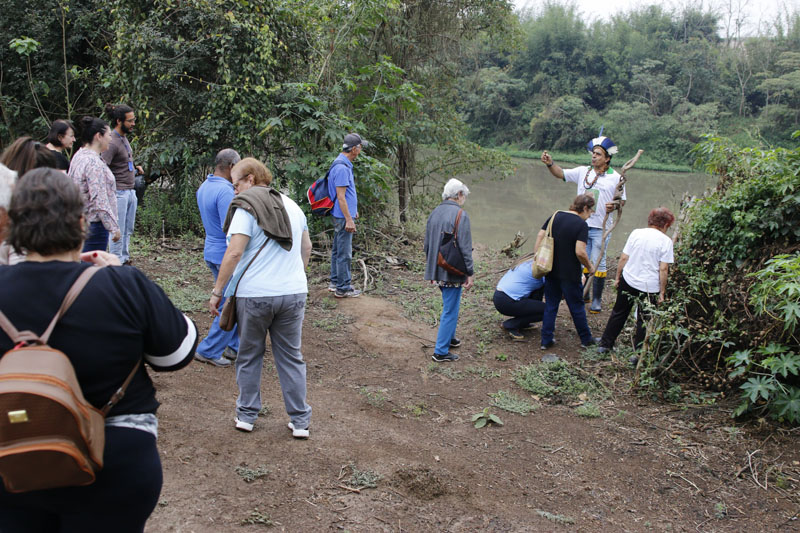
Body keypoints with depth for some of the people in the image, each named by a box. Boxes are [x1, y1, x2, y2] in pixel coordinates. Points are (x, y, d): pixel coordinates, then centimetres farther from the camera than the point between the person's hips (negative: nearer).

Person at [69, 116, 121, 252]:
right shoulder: (94, 163, -19)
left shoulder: (79, 156, 11)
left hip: (80, 221, 10)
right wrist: (114, 227, -19)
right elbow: (99, 201, -23)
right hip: (94, 224, -10)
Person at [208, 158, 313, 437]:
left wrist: (217, 292, -10)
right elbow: (306, 248, 21)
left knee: (250, 355, 12)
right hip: (294, 292, 5)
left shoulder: (246, 208, -8)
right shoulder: (292, 205, 13)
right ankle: (300, 421, 13)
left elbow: (234, 253, -16)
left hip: (254, 294, -5)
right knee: (291, 356, 11)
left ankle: (246, 415, 21)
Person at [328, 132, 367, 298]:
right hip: (343, 216, -11)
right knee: (344, 253, -4)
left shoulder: (344, 164, 12)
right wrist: (349, 219, -22)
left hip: (341, 215, 11)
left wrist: (353, 210, 28)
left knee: (337, 250, 17)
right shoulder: (342, 168, -20)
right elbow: (340, 196, -22)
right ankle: (343, 288, 2)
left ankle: (335, 282, 28)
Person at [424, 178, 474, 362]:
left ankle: (448, 337, 40)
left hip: (437, 271, 8)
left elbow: (427, 245, 15)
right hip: (453, 271, -8)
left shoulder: (434, 213, 8)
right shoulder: (460, 214, -15)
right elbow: (465, 248, -17)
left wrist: (430, 268, 24)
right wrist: (469, 273, -10)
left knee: (450, 306, 25)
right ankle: (441, 351, 6)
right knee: (450, 310, 1)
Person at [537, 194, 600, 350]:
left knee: (550, 306, 14)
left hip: (551, 271, 5)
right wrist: (589, 267, -5)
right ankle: (586, 339, 25)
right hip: (569, 274, -5)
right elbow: (580, 252, -22)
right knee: (577, 307, 10)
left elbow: (540, 236, 3)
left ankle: (546, 340, 14)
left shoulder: (555, 216, 4)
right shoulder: (581, 225, -14)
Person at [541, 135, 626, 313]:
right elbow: (560, 173, 4)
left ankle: (597, 300, 12)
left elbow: (622, 201, 1)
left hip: (601, 228, -3)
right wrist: (550, 164, -14)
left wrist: (614, 206, -21)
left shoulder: (616, 177, -2)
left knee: (598, 264, 1)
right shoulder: (582, 172, 7)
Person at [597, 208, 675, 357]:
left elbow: (623, 258, 0)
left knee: (619, 313, 19)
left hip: (628, 281, 3)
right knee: (644, 320, 11)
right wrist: (662, 292, -4)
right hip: (649, 287, -3)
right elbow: (663, 269, -11)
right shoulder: (665, 241, -8)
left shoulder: (636, 233, -1)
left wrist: (617, 277, 11)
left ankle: (605, 344, 26)